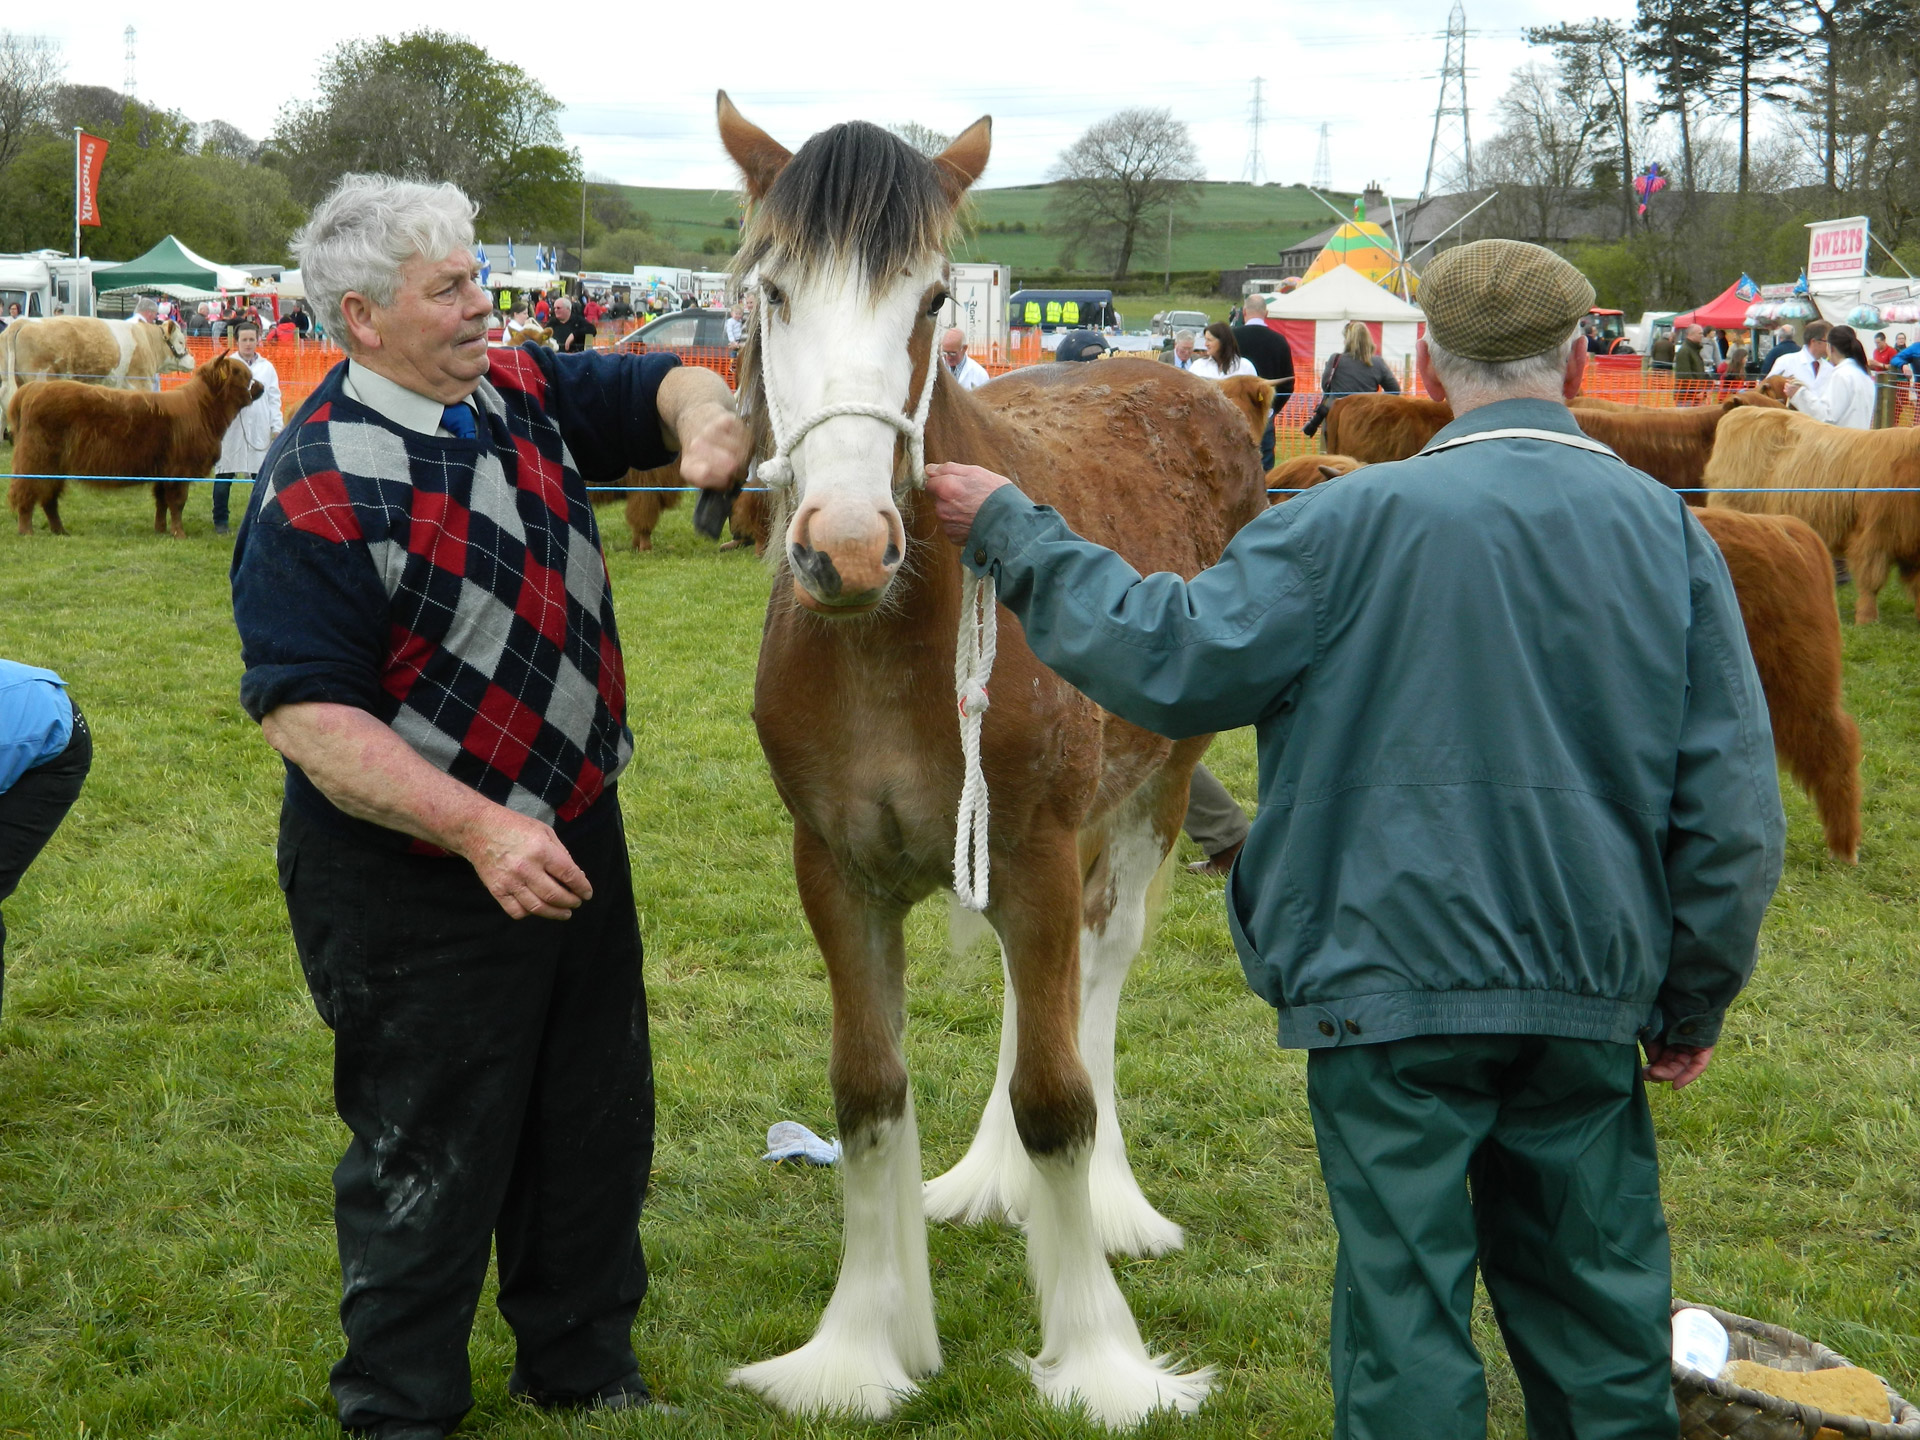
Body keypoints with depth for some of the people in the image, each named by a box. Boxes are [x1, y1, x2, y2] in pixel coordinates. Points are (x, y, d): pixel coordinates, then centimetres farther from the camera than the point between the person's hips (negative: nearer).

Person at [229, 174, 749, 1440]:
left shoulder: (524, 394, 2)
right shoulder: (319, 491, -22)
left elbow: (659, 386, 11)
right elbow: (304, 713, -25)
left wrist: (707, 419, -15)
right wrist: (480, 830, -33)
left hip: (577, 838, 8)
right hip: (416, 884, -8)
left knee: (599, 1131, 20)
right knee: (432, 1157, 5)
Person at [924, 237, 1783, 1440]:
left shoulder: (1362, 522, -11)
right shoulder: (1670, 531, 1)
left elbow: (1175, 662, -11)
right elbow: (1734, 806, 1)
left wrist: (1013, 534, 1)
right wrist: (1696, 1000, 12)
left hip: (1396, 980, -4)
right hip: (1593, 989, 4)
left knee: (1407, 1310, 5)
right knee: (1599, 1309, 16)